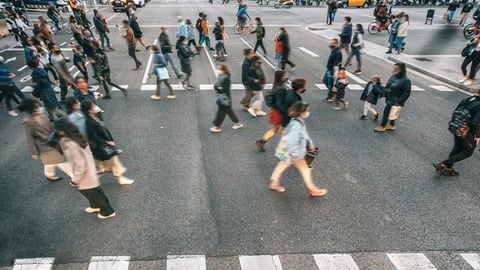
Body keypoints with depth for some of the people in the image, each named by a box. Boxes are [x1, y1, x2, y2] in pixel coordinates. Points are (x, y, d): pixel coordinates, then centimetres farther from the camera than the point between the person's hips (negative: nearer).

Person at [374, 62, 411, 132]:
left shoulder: (406, 81, -20)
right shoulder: (393, 76, 2)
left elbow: (406, 93, -19)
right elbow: (387, 86, 14)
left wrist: (399, 102, -21)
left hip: (395, 101, -7)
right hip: (389, 99, 7)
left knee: (386, 112, 0)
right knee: (391, 113, 20)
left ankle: (382, 127, 15)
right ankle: (391, 125, 38)